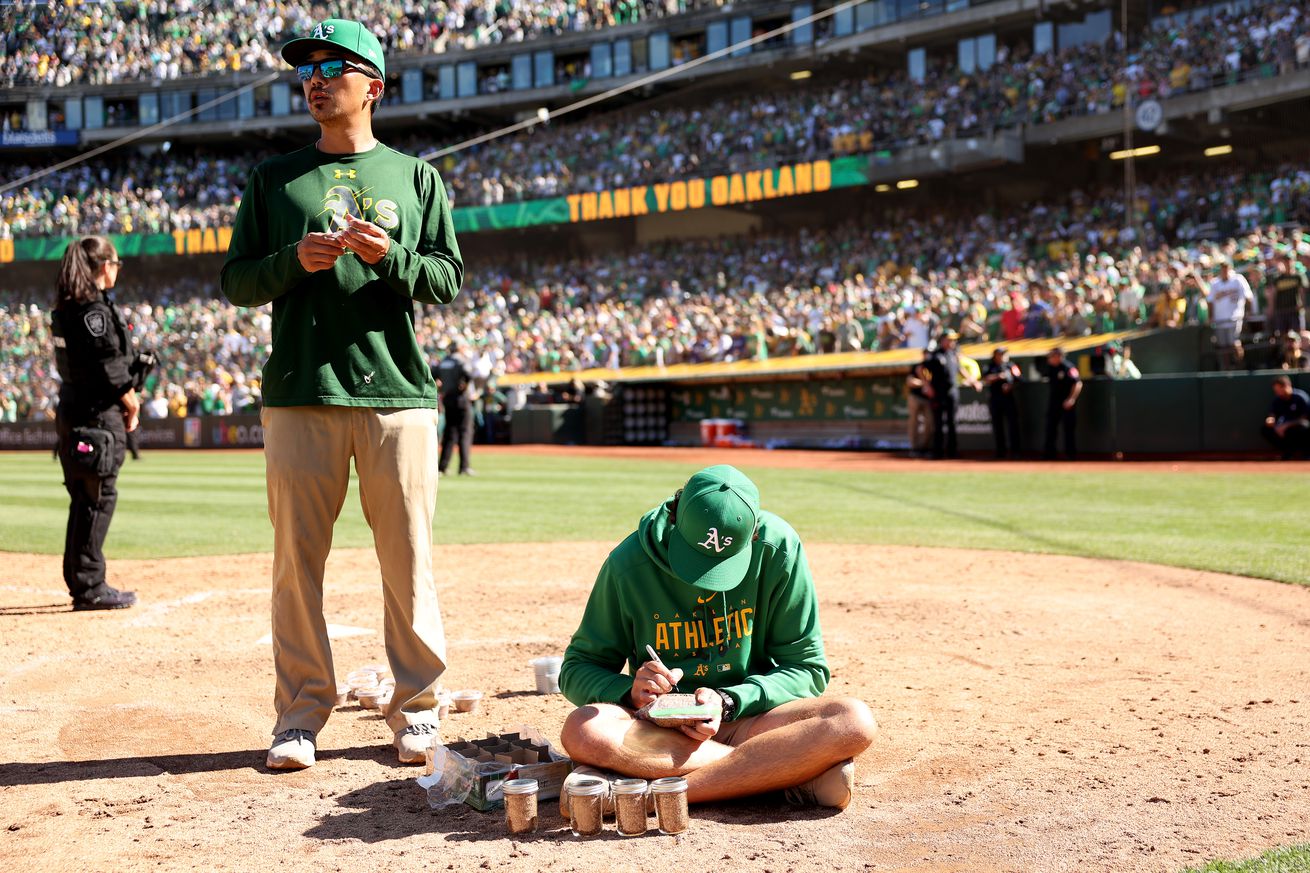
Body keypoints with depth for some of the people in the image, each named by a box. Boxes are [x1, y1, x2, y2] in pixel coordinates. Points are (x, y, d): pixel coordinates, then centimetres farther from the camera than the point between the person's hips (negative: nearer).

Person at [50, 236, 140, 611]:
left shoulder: (65, 309, 14)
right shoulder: (94, 309, -14)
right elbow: (109, 367, -17)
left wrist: (126, 399, 11)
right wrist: (131, 404, -3)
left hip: (71, 412, 9)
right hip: (99, 415, -9)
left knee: (83, 499, 15)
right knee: (98, 499, -5)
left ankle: (79, 582, 23)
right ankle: (90, 587, -2)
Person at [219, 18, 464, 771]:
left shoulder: (416, 177, 13)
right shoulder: (275, 179, 14)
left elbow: (449, 279, 6)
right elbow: (237, 282, 11)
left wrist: (390, 256, -13)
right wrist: (294, 261, -8)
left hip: (397, 394, -1)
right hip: (299, 396, 1)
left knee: (409, 559, 1)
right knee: (297, 557, 1)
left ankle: (416, 710, 12)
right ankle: (301, 714, 12)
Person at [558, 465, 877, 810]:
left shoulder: (778, 549, -10)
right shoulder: (628, 564, -10)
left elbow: (808, 668, -4)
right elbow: (577, 670, 0)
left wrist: (729, 701, -20)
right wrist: (631, 690, -21)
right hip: (661, 725, 1)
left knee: (854, 721, -27)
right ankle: (795, 776, -27)